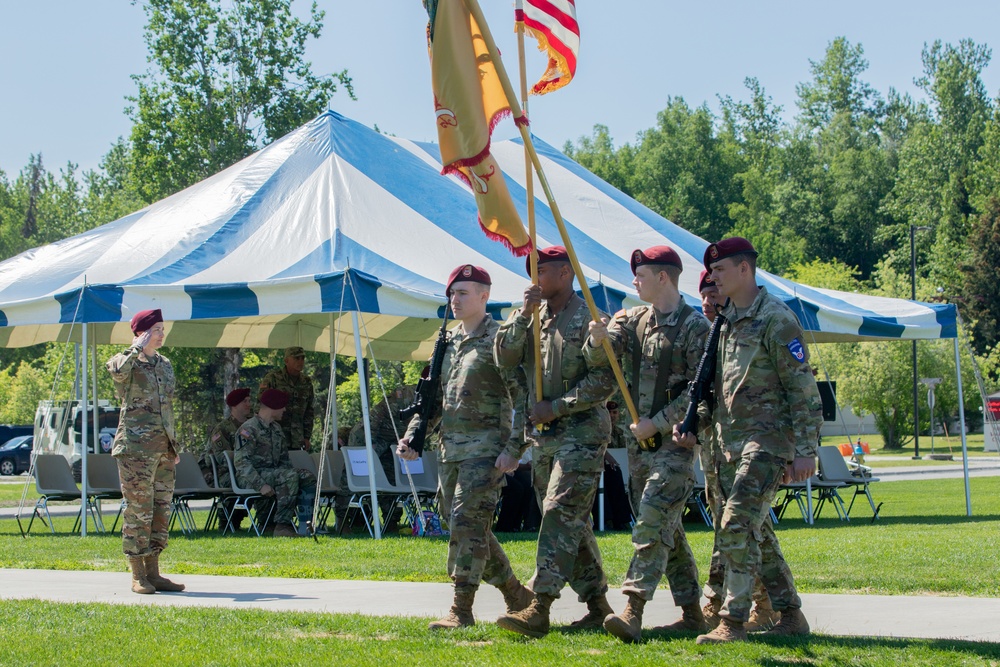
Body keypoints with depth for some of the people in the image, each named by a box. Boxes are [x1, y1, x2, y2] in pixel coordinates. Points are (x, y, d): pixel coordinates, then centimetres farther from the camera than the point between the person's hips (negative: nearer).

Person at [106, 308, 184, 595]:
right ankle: (138, 575, -1)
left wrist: (174, 444, 20)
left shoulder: (165, 364, 18)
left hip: (163, 447, 7)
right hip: (136, 446, -7)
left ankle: (153, 573, 14)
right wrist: (138, 349, -16)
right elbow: (118, 370, -30)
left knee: (162, 510, 7)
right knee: (138, 510, -6)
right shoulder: (127, 362, -3)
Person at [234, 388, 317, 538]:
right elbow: (241, 462, -19)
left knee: (308, 478, -12)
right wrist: (261, 485, -27)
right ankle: (282, 526, -29)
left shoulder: (277, 428, 18)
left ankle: (306, 524, -13)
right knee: (291, 476, -31)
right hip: (252, 477, -8)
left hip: (274, 472, 8)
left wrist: (292, 474, 4)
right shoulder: (249, 429, -10)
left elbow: (283, 459, 24)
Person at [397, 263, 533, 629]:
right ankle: (516, 595, 24)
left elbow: (525, 397, -11)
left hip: (485, 448, -8)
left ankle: (461, 610, -12)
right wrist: (412, 436, 10)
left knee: (467, 524, -14)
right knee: (466, 528, 11)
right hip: (450, 449, 8)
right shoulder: (449, 342, 16)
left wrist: (514, 449, -19)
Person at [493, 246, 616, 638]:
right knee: (573, 522, 10)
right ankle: (597, 603, 17)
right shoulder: (536, 318, 13)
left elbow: (605, 380, -14)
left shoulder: (586, 318, -9)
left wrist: (556, 406, -16)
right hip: (543, 435, 8)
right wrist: (524, 315, -10)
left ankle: (539, 609, -21)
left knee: (560, 515, -15)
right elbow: (504, 358, 1)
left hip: (581, 432, -8)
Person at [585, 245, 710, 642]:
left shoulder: (694, 327, -9)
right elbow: (596, 360, 0)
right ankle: (692, 612, 19)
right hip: (641, 439, 7)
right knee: (669, 528, 12)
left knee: (653, 524, -16)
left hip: (675, 438, -7)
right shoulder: (633, 321, 11)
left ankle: (633, 611, -23)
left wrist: (658, 423, -16)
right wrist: (598, 338, -23)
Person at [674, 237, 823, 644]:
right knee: (755, 531, 11)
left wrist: (805, 451, -16)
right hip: (729, 441, 9)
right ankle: (790, 615, 21)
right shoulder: (725, 322, 15)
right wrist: (692, 426, 9)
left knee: (738, 523, -17)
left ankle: (732, 622, -16)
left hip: (766, 439, -9)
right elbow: (713, 384, 22)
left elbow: (803, 390, -12)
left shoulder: (776, 320, -10)